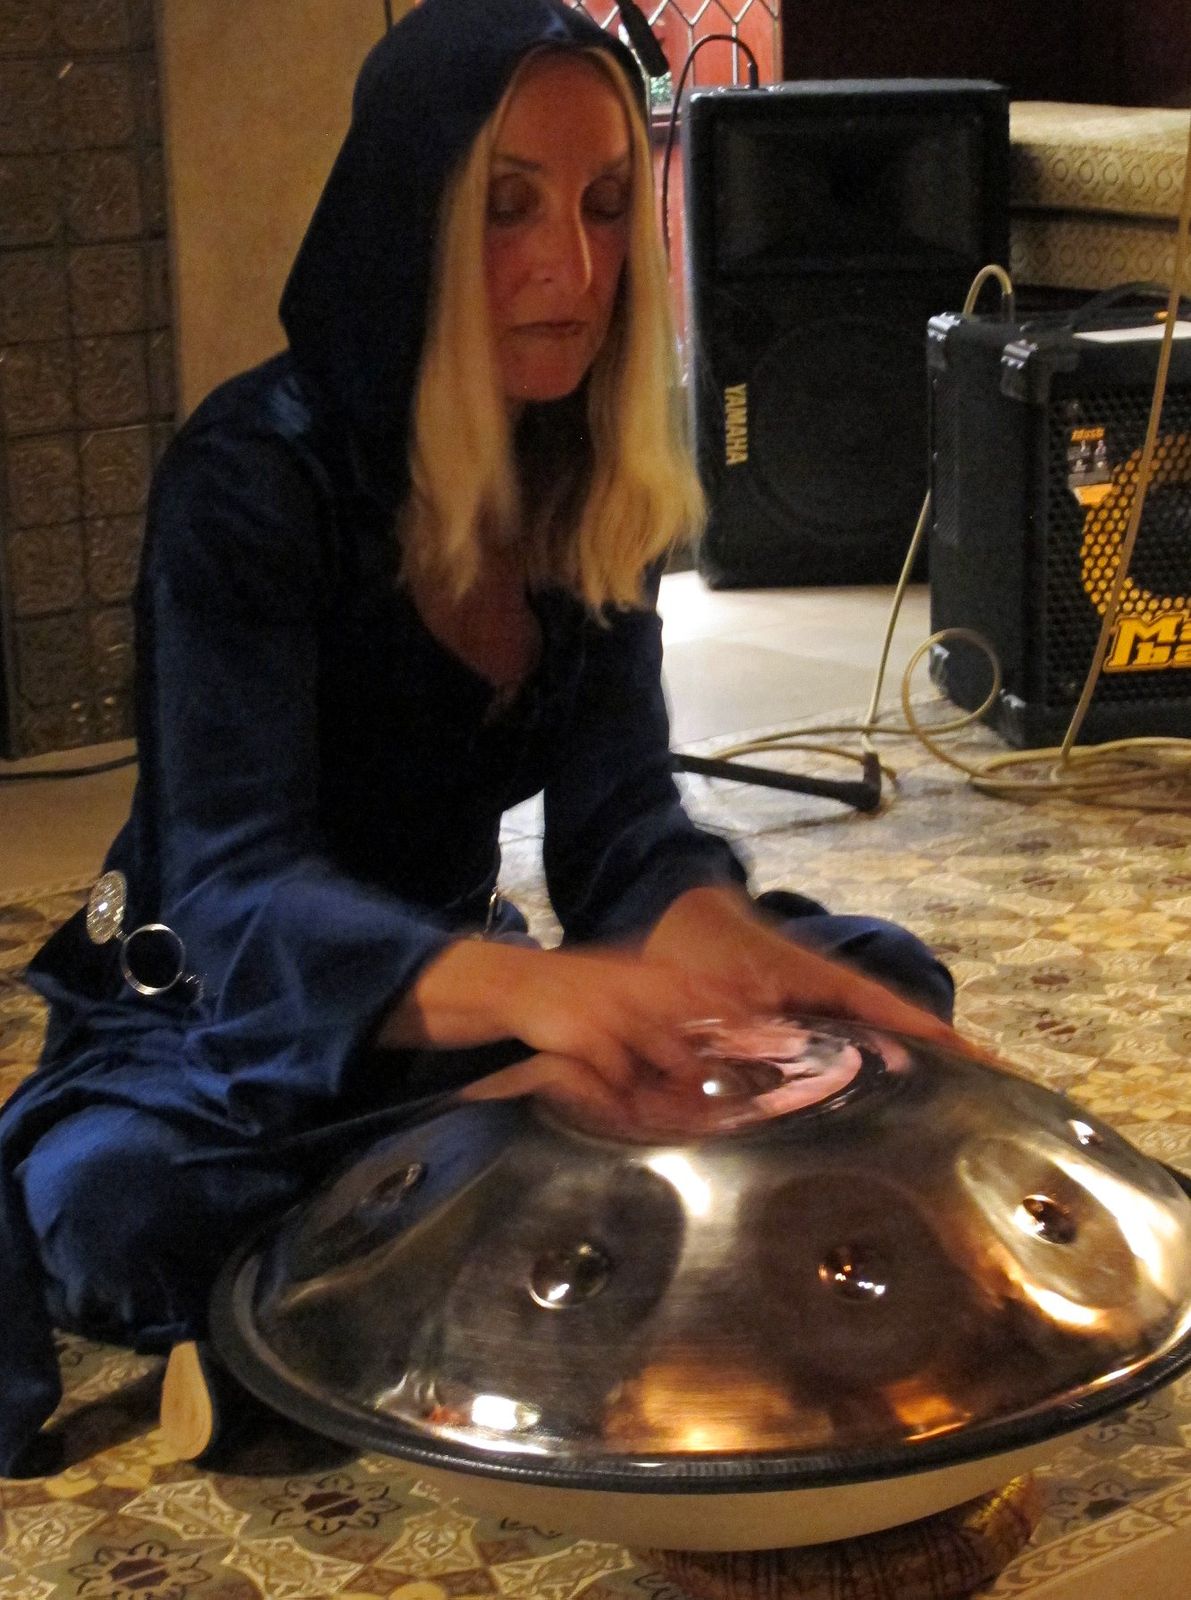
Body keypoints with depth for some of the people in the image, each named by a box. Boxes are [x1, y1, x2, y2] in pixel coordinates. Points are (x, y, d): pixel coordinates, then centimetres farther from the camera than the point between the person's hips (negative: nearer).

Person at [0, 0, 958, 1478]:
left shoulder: (594, 486, -3)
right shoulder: (251, 479, -23)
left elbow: (622, 823, -12)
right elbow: (234, 891, -34)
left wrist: (746, 956, -37)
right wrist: (526, 986, -55)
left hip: (450, 997, 6)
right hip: (221, 1035, -6)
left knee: (880, 978, -11)